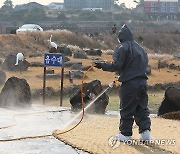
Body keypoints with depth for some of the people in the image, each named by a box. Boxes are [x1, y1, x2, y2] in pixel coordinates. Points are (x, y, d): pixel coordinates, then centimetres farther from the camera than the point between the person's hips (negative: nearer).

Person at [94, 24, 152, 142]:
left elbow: (117, 66, -13)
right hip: (143, 81, 6)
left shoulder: (123, 48, -7)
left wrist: (102, 65, -1)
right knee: (142, 108, 11)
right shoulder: (140, 48, 15)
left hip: (129, 83, -6)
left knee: (127, 110, 2)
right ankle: (145, 131, 4)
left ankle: (125, 134, 8)